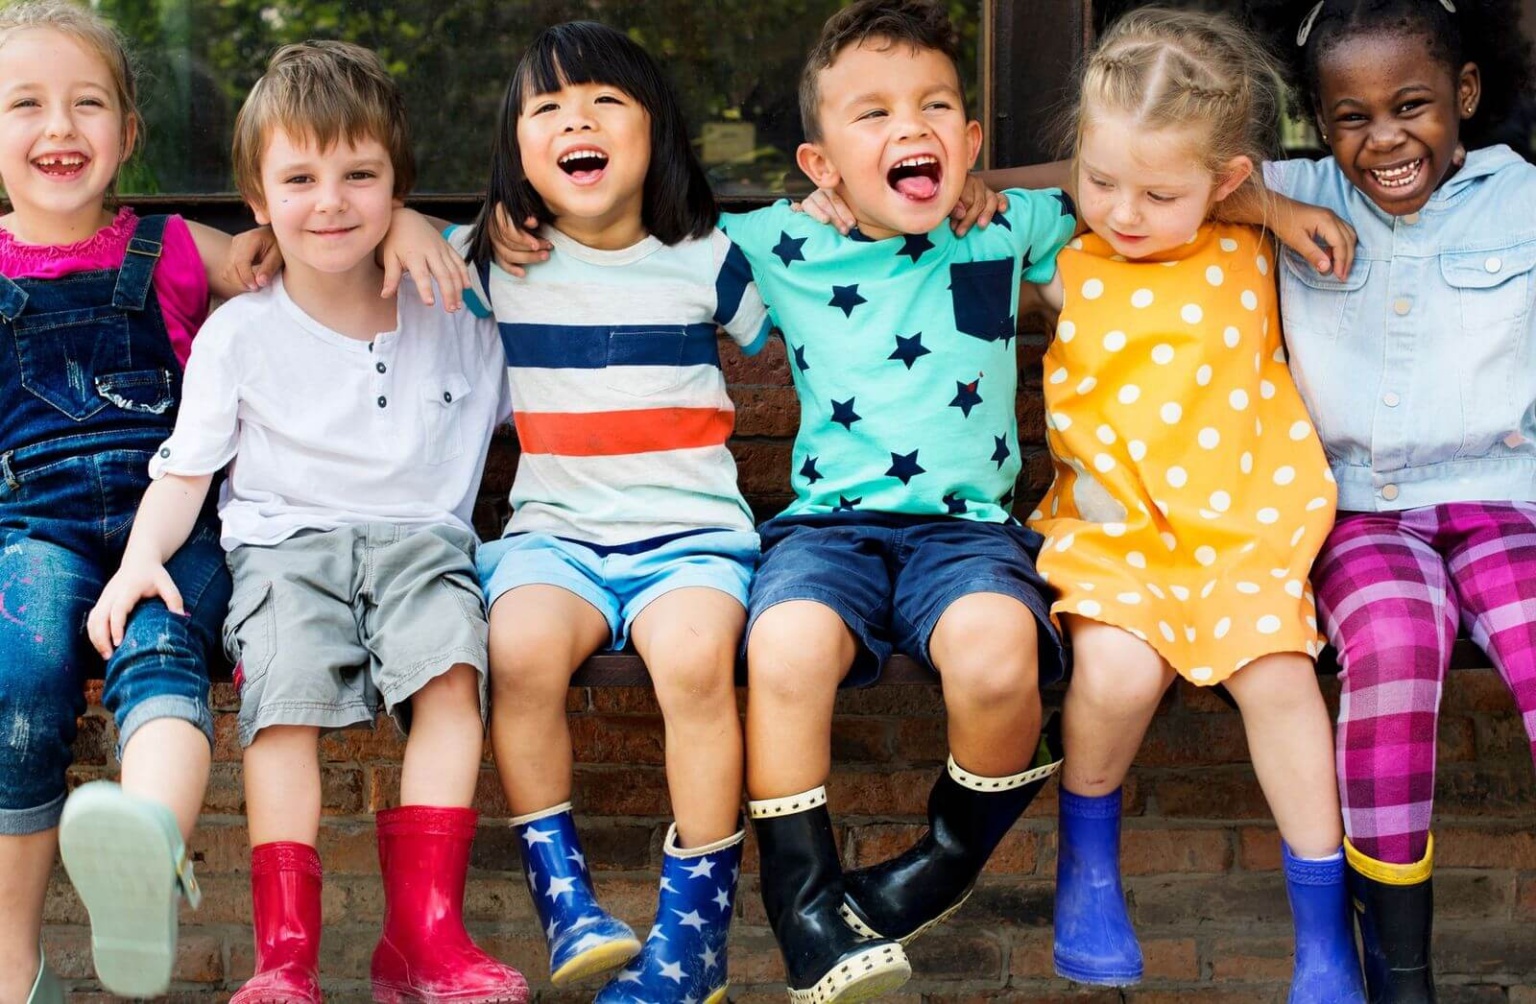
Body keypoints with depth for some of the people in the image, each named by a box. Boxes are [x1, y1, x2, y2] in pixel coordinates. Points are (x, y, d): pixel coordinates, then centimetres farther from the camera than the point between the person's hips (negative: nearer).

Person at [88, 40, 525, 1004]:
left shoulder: (456, 319, 13)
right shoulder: (239, 333, 7)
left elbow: (527, 405, 26)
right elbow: (185, 468, 7)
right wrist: (143, 553, -10)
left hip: (420, 536, 1)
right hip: (285, 541, -1)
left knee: (452, 666, -29)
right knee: (287, 688, -29)